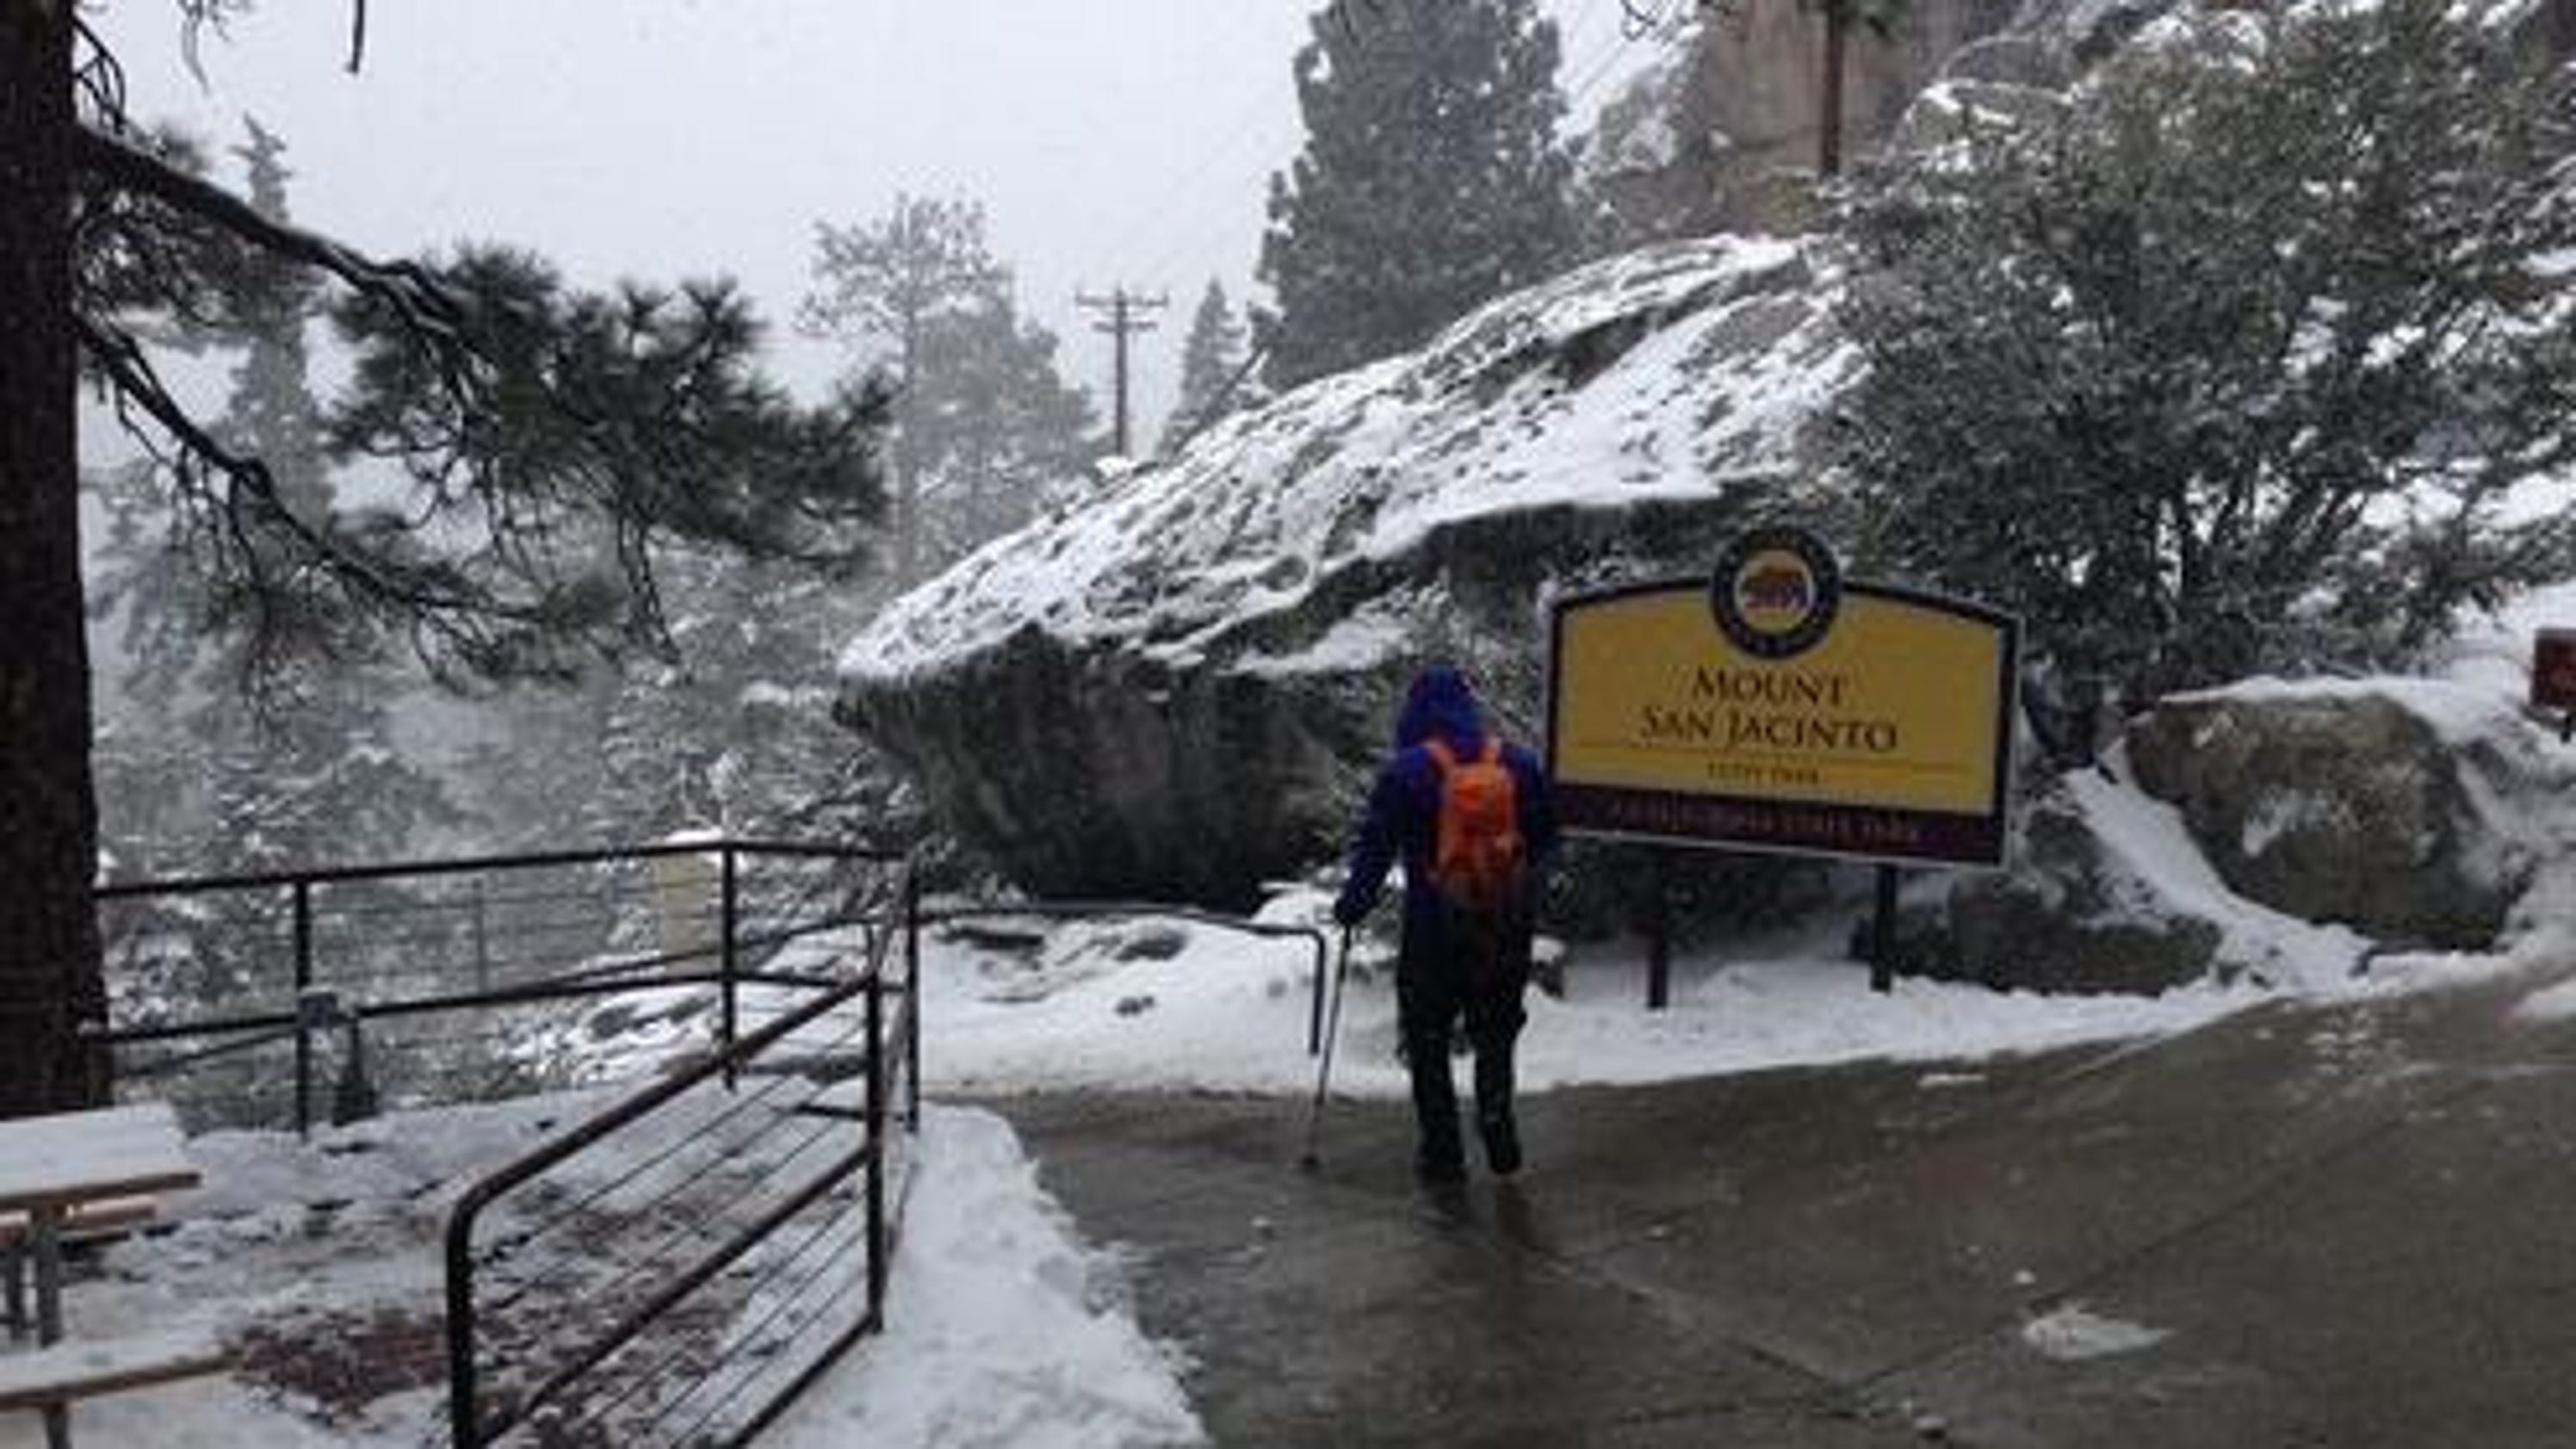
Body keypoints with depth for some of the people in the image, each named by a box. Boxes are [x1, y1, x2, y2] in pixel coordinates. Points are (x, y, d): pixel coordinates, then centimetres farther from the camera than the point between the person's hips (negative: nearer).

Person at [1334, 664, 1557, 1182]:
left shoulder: (1405, 770, -9)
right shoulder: (1519, 764, 2)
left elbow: (1374, 847, -7)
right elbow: (1545, 841, 10)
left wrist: (1352, 905, 5)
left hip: (1434, 930, -3)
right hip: (1509, 927, 3)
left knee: (1428, 1039, 11)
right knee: (1496, 1032, 19)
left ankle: (1442, 1151, 11)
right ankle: (1497, 1118, 2)